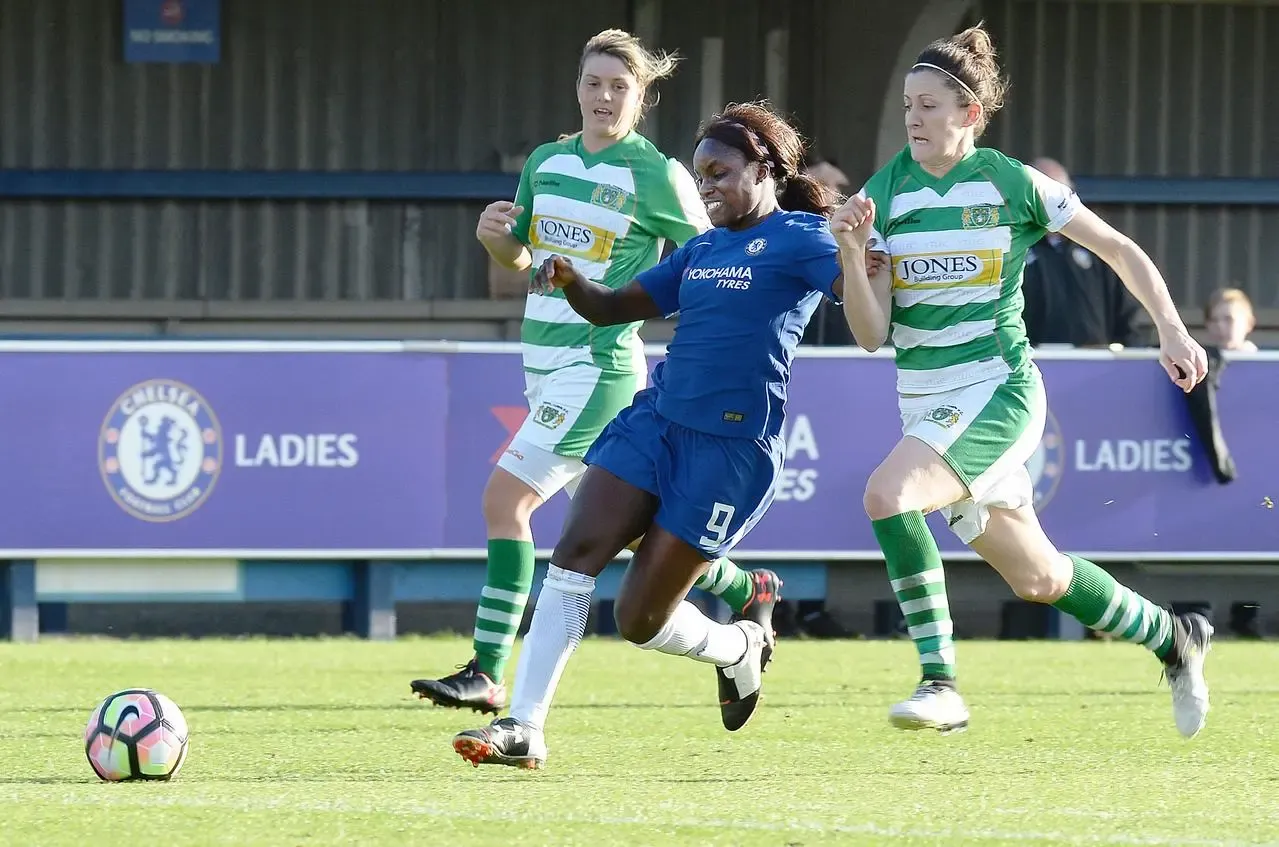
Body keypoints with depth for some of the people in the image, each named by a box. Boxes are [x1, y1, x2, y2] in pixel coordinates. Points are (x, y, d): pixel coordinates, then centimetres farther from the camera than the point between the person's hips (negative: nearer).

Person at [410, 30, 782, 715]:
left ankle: (486, 673, -15)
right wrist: (494, 236, 0)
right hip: (545, 359, 8)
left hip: (599, 364, -8)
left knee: (506, 499, -16)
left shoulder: (657, 176, -8)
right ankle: (745, 589, 37)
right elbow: (521, 257, 21)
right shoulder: (547, 162, 10)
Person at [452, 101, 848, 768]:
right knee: (577, 549, -14)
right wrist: (571, 280, 1)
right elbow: (613, 308, 22)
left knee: (642, 619, -3)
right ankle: (523, 727, -15)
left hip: (733, 445, -7)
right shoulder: (703, 249, 18)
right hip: (656, 417, 7)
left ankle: (739, 649, 30)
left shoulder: (800, 237, -3)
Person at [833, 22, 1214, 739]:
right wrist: (852, 253, -16)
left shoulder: (1012, 183, -6)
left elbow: (1120, 250, 6)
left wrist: (1172, 330, -1)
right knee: (1037, 577, 12)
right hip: (926, 403, 5)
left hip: (998, 391, -5)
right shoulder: (884, 194, 2)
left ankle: (941, 684, -26)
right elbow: (872, 334, -1)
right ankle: (1172, 637, 37)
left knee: (887, 493, -30)